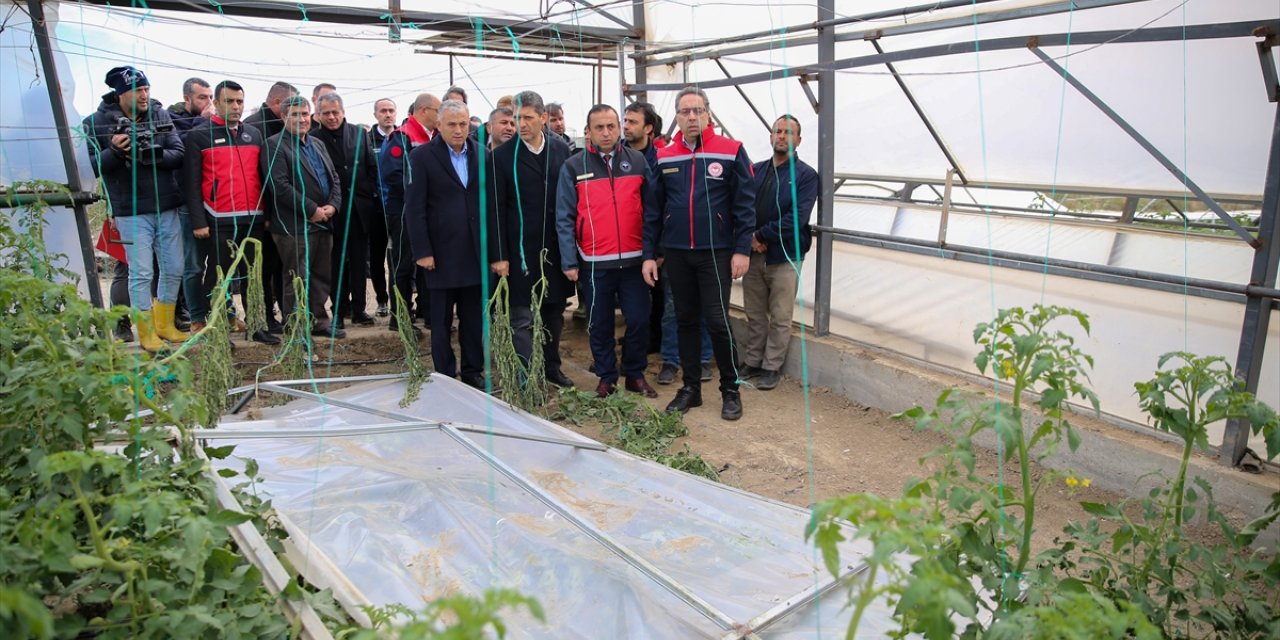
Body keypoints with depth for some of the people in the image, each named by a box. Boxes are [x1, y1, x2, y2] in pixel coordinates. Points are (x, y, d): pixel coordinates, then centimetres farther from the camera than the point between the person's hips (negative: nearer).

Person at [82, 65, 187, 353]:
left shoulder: (160, 115, 5)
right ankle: (146, 333, 12)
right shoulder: (97, 122, -3)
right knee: (141, 273, -1)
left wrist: (155, 155, -21)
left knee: (174, 269, 11)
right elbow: (93, 167, -5)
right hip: (132, 212, -4)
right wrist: (115, 151, -23)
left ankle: (165, 324, 29)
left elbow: (179, 154, -2)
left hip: (167, 207, 4)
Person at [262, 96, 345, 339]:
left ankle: (319, 319, 25)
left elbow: (334, 178, 16)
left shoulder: (318, 145, 18)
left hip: (323, 223, 7)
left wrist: (332, 205, -3)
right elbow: (280, 186, -16)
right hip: (295, 226, -7)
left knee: (321, 276, 14)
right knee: (297, 280, -2)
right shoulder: (275, 145, -6)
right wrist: (312, 210, -16)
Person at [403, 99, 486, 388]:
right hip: (441, 253, -3)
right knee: (441, 321, 6)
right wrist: (422, 251, -10)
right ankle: (445, 376, 17)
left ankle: (473, 372, 22)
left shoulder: (481, 154, 7)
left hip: (476, 251, 3)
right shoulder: (421, 156, -3)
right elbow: (414, 208, -5)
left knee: (474, 318, 9)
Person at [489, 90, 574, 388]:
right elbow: (496, 209, -5)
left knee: (555, 311, 14)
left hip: (556, 247, 4)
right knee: (522, 317, -4)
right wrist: (498, 255, -9)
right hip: (521, 249, -3)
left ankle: (551, 366, 30)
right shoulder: (503, 155, -4)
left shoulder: (561, 150, 5)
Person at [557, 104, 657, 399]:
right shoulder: (574, 167, 1)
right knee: (599, 325, 9)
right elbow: (564, 218, -1)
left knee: (639, 320, 3)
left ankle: (635, 374, 22)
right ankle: (606, 377, 24)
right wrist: (569, 261, -7)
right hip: (594, 263, -1)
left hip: (634, 260, 1)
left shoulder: (637, 161, 6)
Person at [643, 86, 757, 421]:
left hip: (716, 253, -3)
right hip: (676, 254, 4)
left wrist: (742, 249, -9)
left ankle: (730, 389, 13)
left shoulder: (731, 152, -3)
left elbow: (744, 204, -4)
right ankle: (690, 387, 24)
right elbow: (653, 210, 8)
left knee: (717, 321, -4)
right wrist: (649, 254, 5)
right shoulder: (664, 157, 6)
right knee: (685, 321, 11)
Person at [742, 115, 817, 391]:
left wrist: (762, 235, -14)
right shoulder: (756, 170, 9)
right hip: (754, 256, 4)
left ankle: (771, 367, 15)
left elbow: (797, 217, -14)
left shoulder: (806, 175, -3)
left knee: (780, 318, 4)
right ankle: (752, 362, 24)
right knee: (755, 315, 12)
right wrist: (749, 238, -12)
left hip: (785, 257, -4)